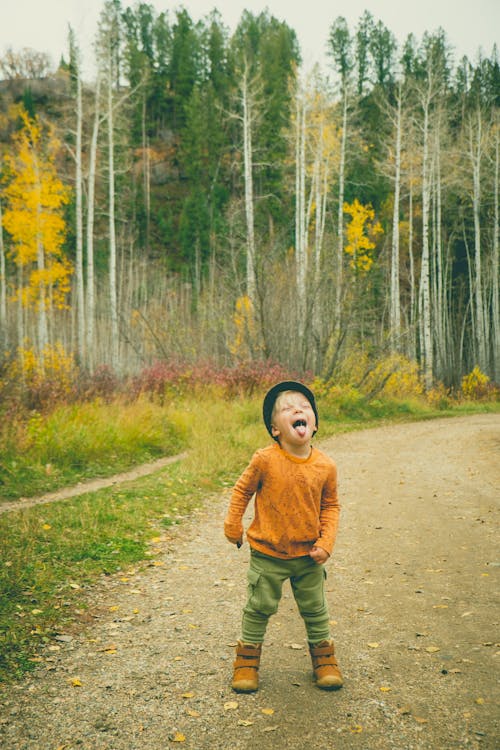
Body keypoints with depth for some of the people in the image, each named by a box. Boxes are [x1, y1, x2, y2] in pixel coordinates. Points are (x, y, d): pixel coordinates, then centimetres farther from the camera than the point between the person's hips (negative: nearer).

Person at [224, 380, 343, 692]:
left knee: (316, 609, 16)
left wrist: (326, 542, -6)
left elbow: (330, 506, 2)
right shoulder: (265, 460, -17)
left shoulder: (325, 466, -10)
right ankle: (247, 659, 29)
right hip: (267, 554, -2)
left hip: (308, 554, 2)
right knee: (259, 608, 10)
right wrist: (233, 526, 1)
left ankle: (324, 657, 36)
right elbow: (242, 490, -2)